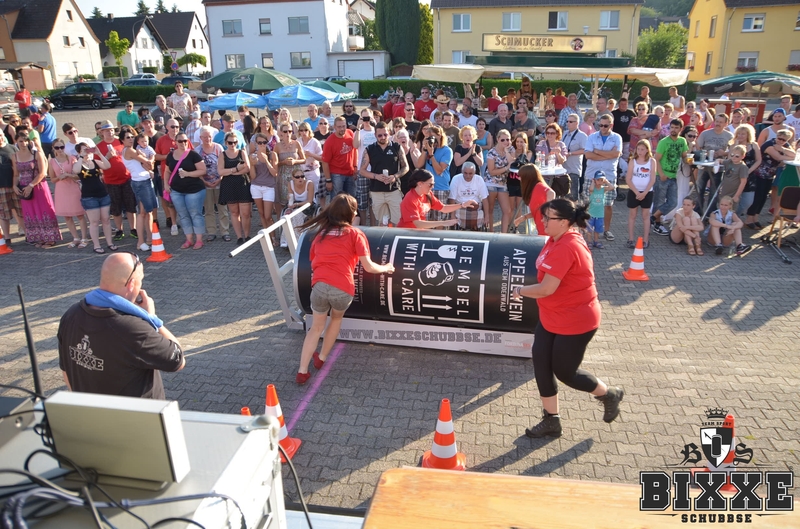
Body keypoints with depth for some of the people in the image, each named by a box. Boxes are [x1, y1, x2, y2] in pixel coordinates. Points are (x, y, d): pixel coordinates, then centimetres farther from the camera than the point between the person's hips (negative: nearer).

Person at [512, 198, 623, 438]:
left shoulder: (565, 248, -28)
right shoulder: (558, 239, 5)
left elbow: (546, 288, -29)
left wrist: (520, 290, -12)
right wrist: (526, 291, 5)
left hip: (575, 322, -10)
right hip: (552, 318, 10)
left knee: (565, 372, 6)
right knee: (541, 364, 9)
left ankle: (610, 394, 33)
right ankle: (551, 420, 23)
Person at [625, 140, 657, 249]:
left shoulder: (652, 161, -1)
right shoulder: (633, 161, 0)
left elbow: (652, 179, -5)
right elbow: (628, 179, -5)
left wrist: (644, 193, -14)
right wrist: (637, 192, -14)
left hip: (647, 192, 0)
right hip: (633, 192, 1)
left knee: (646, 215, 6)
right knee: (632, 215, 5)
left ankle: (646, 240, 11)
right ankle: (630, 239, 10)